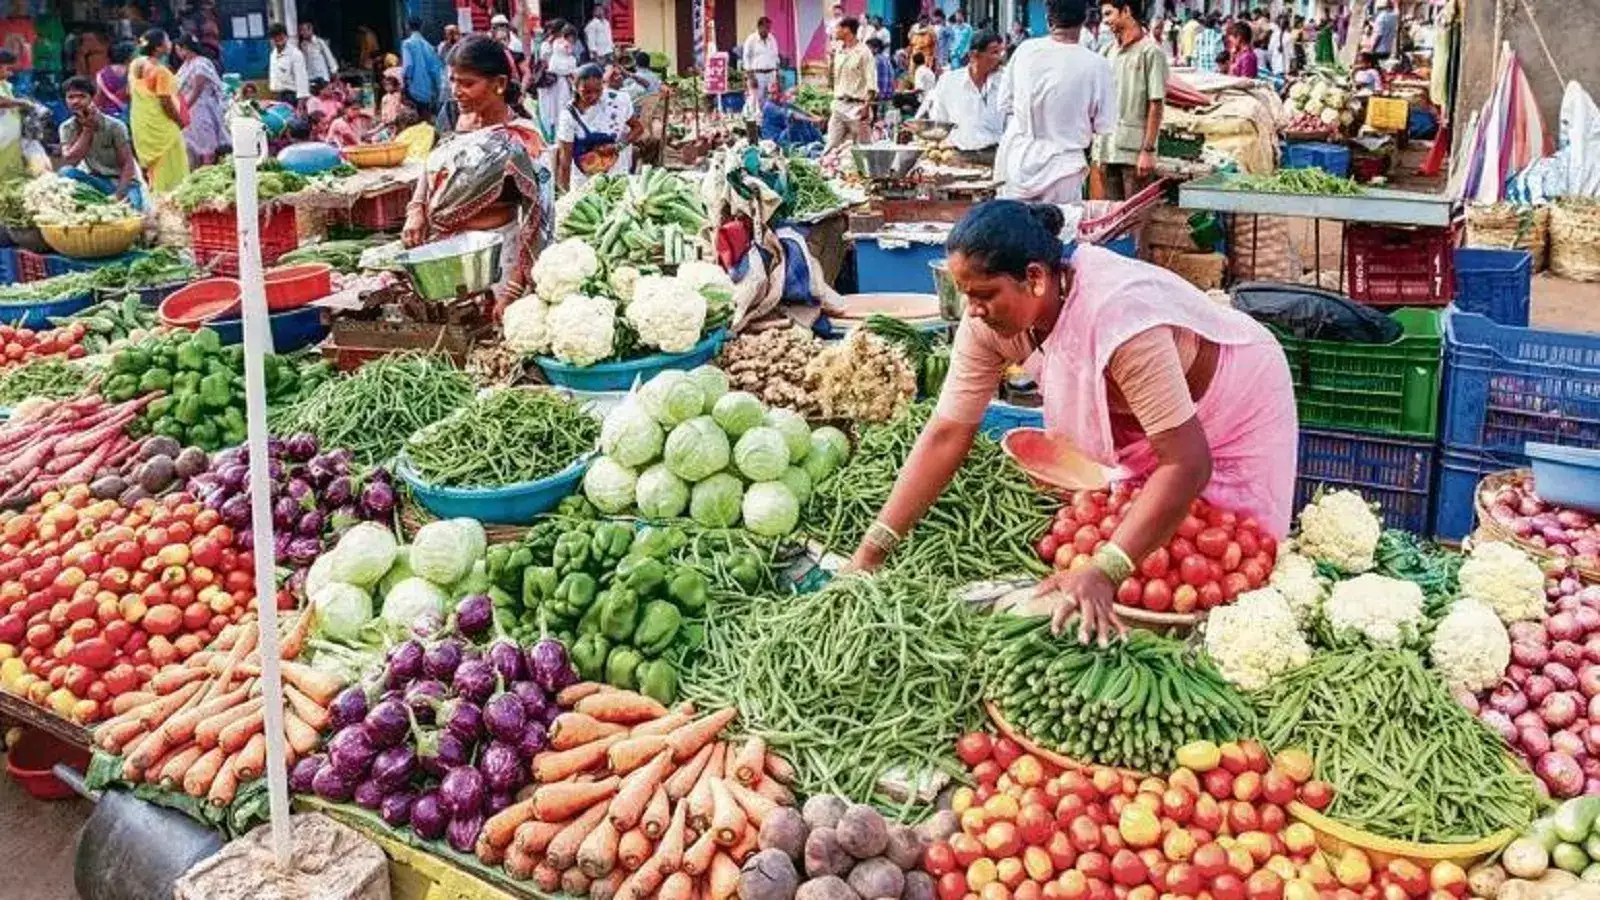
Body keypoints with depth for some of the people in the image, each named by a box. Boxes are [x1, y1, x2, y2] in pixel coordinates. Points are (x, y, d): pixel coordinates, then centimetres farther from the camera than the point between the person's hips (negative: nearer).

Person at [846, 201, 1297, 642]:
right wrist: (870, 552, -24)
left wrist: (1102, 573, -50)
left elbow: (1187, 463, -42)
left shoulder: (1117, 317, -42)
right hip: (1134, 418, 5)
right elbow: (947, 433, -19)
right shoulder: (990, 317, -23)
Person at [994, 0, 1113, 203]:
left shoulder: (1025, 49, -5)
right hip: (1060, 168, -3)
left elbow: (1005, 104, 5)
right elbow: (1104, 126, -5)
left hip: (1016, 159, 3)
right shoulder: (1096, 65, -12)